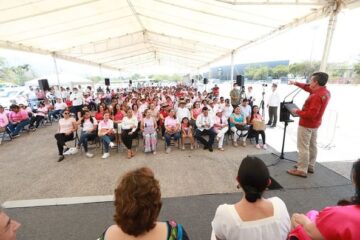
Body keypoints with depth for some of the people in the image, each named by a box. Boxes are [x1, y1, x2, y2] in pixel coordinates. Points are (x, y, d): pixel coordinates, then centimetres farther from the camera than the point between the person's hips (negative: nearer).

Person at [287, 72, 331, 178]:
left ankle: (302, 170, 3)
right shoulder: (325, 91, 3)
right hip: (315, 124, 10)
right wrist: (296, 83, 10)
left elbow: (311, 114, -29)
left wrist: (297, 111, -16)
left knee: (303, 147, -4)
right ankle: (310, 166, 29)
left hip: (306, 124, -10)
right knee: (312, 145, 17)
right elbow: (308, 87, 17)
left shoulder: (317, 96, -27)